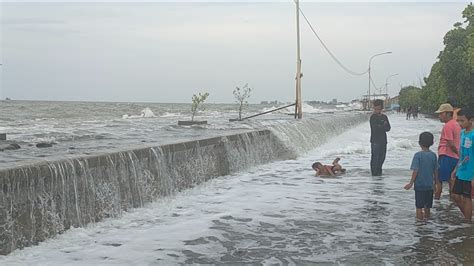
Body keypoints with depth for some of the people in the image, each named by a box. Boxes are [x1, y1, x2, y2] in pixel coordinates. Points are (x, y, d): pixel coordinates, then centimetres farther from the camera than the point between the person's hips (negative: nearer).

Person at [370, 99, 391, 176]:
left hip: (383, 140, 6)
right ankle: (374, 173, -3)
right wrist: (384, 126, -4)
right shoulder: (373, 117, -5)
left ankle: (379, 171, 23)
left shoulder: (384, 117, 13)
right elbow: (375, 128, -16)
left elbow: (388, 128, 4)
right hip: (375, 141, -6)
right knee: (375, 157, -7)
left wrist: (380, 127, -12)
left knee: (382, 157, 10)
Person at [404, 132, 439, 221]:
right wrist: (436, 182, 20)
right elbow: (435, 171, 7)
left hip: (419, 185, -4)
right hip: (430, 185, 4)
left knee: (419, 206, 3)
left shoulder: (418, 155, -12)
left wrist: (411, 183, -7)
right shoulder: (433, 155, 0)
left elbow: (415, 171, -14)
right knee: (427, 206, 15)